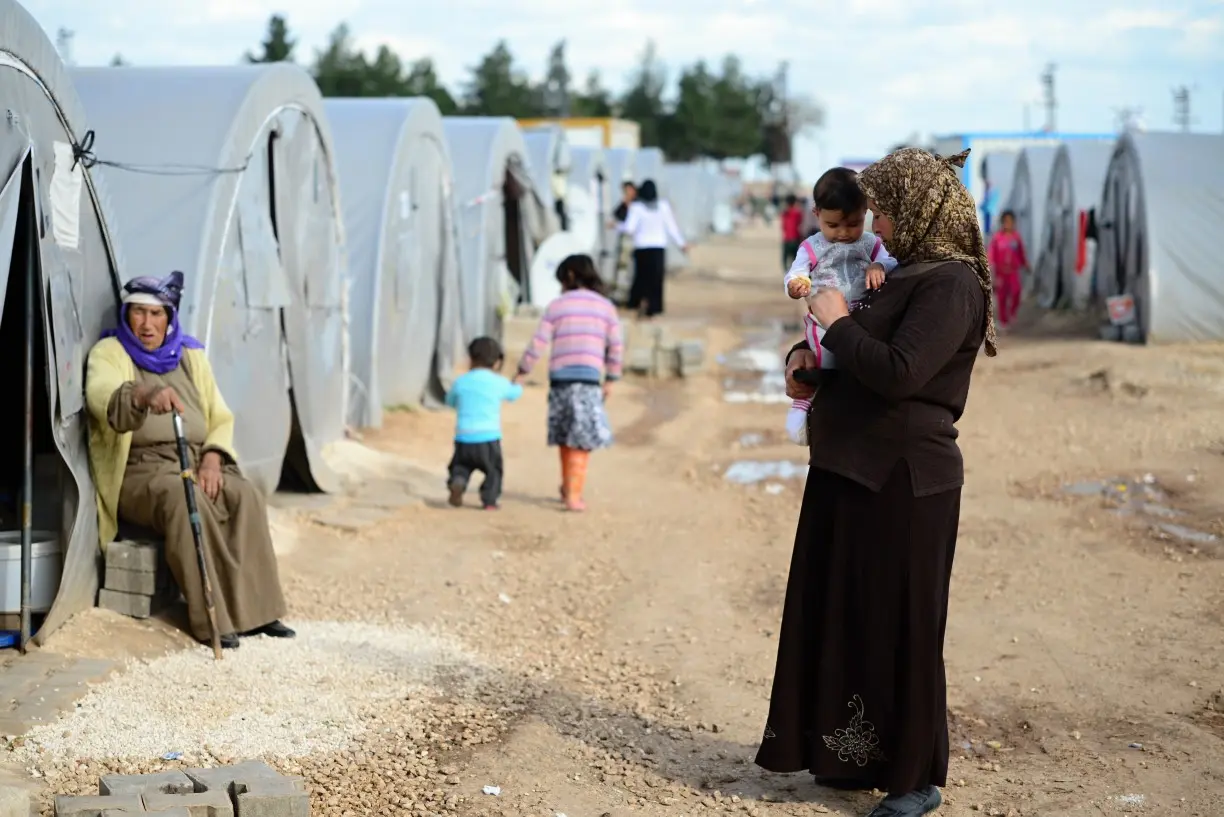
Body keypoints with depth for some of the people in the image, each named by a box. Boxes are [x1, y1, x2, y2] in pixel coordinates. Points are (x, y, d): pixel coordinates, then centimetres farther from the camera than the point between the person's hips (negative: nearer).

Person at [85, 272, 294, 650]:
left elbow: (220, 417, 14)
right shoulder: (109, 353, 0)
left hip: (199, 463, 5)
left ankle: (256, 609, -24)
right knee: (185, 499, -36)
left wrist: (212, 459, -8)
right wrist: (144, 395, -46)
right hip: (140, 469, -4)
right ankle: (214, 618, -34)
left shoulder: (191, 356, 16)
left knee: (246, 496, -25)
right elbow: (101, 396, -24)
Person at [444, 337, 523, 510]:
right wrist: (517, 383, 47)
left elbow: (450, 401, 22)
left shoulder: (461, 382, 3)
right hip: (488, 438, -1)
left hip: (463, 439, 1)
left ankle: (456, 482, -11)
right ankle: (490, 499, 0)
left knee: (460, 466, 18)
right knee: (494, 471, 17)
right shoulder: (499, 383, 0)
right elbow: (515, 393, 23)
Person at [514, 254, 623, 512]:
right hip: (589, 378, -2)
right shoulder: (606, 306, 8)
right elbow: (616, 346, 5)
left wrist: (522, 372, 11)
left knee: (566, 436, 17)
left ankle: (567, 488, 28)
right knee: (582, 441, 0)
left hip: (559, 376, 2)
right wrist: (610, 380, 13)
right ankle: (574, 495, -5)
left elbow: (539, 342, 3)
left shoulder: (557, 305, 7)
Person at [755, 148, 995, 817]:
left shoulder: (951, 284, -14)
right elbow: (859, 350, 26)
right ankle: (855, 753, 27)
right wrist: (804, 356, 5)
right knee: (843, 613, 15)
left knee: (897, 627, -1)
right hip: (853, 472, 9)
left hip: (901, 481, -9)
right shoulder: (905, 277, 14)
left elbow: (898, 372, -26)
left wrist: (838, 322, -14)